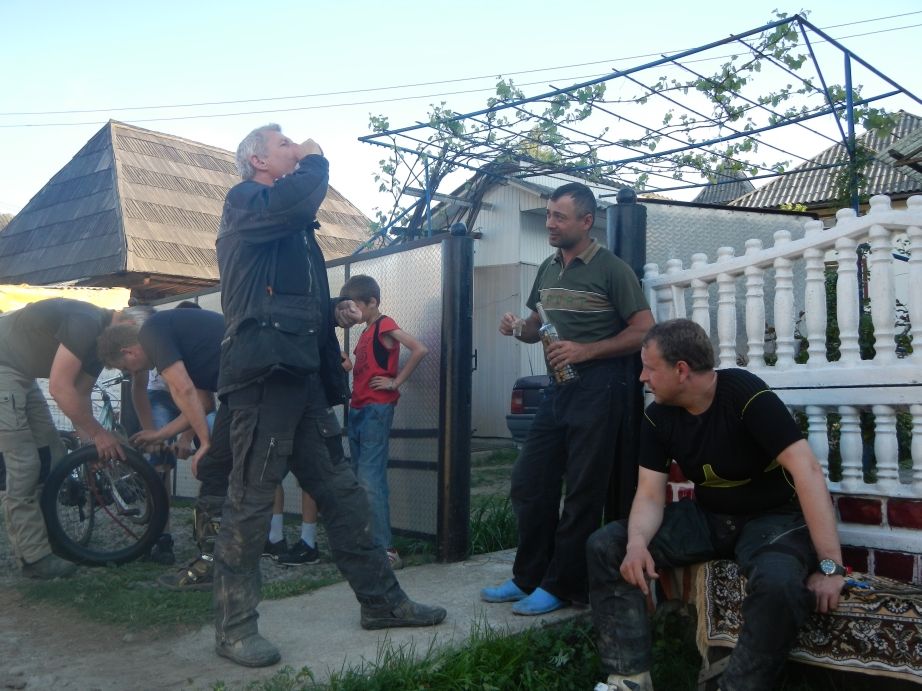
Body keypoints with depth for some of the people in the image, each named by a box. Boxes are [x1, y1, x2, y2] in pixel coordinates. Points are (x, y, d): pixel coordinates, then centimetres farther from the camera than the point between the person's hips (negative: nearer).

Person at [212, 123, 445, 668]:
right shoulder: (245, 204, 0)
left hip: (302, 376, 9)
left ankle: (382, 601, 22)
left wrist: (333, 312, 13)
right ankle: (234, 627, 9)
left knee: (343, 493, 12)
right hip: (264, 374, -9)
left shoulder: (291, 225, 26)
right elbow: (303, 196, -22)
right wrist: (316, 160, -1)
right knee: (251, 502, -3)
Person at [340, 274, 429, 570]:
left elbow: (420, 350, -20)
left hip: (376, 410, -9)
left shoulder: (384, 326, -7)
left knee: (371, 479, -13)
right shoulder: (367, 331, 19)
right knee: (362, 479, 10)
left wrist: (396, 382, -16)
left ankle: (386, 550, -12)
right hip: (358, 409, 9)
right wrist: (343, 364, 6)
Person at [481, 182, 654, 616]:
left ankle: (562, 587, 12)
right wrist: (518, 328, 1)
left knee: (582, 493, 1)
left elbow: (644, 331, -11)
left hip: (597, 388, -7)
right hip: (557, 387, 7)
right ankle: (528, 578, 22)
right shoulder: (548, 269, 14)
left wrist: (585, 351, -20)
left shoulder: (611, 269, -7)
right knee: (528, 483, 8)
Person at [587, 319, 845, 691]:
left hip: (772, 518, -5)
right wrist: (637, 541, -28)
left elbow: (807, 470, -28)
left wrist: (830, 566, -32)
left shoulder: (745, 394, -23)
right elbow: (650, 495, -5)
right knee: (605, 546, -10)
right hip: (707, 517, 6)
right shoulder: (658, 416, -5)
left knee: (778, 583, -39)